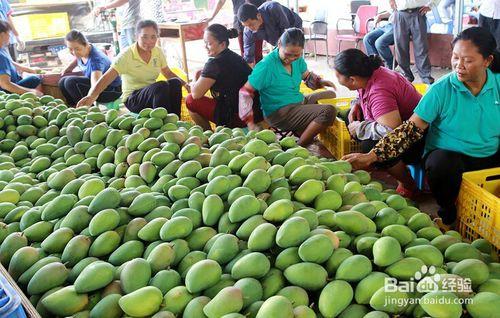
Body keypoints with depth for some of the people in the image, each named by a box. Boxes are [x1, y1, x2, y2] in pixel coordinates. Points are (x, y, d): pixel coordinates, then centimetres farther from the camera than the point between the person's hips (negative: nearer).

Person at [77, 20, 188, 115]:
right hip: (132, 99, -5)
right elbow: (106, 78, -21)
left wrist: (184, 83, -6)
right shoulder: (127, 55, -14)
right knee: (161, 86, -34)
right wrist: (91, 96, -36)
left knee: (175, 82, -25)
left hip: (153, 93, 5)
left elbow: (168, 73, 13)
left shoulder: (158, 52, 2)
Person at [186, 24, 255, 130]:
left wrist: (193, 84, 9)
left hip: (237, 117, -9)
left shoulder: (215, 63, -15)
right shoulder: (235, 57, 11)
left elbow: (196, 94, -13)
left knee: (191, 101, 0)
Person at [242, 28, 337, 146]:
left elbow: (308, 76, 17)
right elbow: (245, 92, -20)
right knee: (328, 112, -21)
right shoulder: (267, 65, -21)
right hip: (279, 113, -9)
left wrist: (321, 82, -6)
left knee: (331, 95, 22)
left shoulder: (297, 59, 1)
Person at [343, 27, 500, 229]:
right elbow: (411, 130, -13)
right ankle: (446, 216, -6)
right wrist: (371, 156, -23)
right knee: (442, 165, -35)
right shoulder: (441, 90, -9)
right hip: (447, 154, -3)